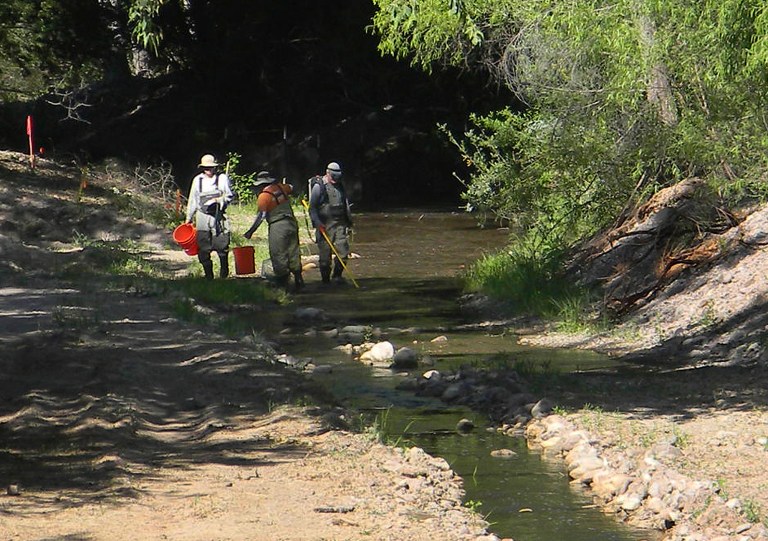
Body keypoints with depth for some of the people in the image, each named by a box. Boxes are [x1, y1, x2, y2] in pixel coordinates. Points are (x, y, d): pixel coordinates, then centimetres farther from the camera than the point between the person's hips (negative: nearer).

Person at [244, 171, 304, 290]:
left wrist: (251, 231, -12)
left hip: (278, 227, -7)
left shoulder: (264, 196, -11)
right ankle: (298, 279, 15)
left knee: (279, 255, -1)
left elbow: (261, 215, -15)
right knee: (293, 252, 13)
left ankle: (283, 281, 0)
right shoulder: (281, 187, 8)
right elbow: (291, 188, 31)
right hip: (292, 223, 7)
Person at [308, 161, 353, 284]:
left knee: (343, 251, -3)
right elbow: (312, 207, -8)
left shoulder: (340, 186, 16)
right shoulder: (318, 186, -4)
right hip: (325, 225, -5)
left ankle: (337, 275, 11)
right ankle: (325, 279, 9)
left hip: (340, 223, 5)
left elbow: (346, 204, 24)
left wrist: (349, 221, 21)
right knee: (325, 253, -2)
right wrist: (317, 222, -20)